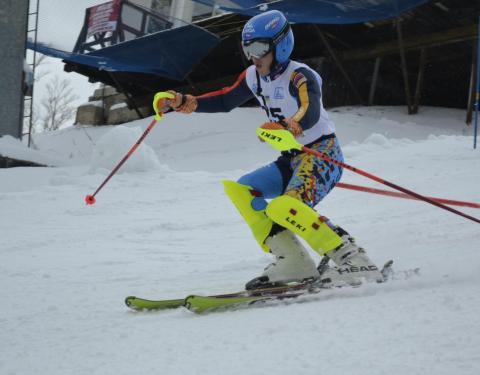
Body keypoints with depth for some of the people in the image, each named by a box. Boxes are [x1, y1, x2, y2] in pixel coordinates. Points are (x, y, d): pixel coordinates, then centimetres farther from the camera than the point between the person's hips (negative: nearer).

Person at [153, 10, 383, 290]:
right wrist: (182, 103, 5)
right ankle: (293, 264, -5)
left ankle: (352, 261, -24)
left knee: (284, 208, -32)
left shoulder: (300, 76, -19)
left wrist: (286, 128, -60)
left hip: (322, 153, -9)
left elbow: (310, 114, -38)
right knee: (240, 190, 0)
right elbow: (224, 101, 19)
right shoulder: (254, 77, 6)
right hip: (292, 160, 9)